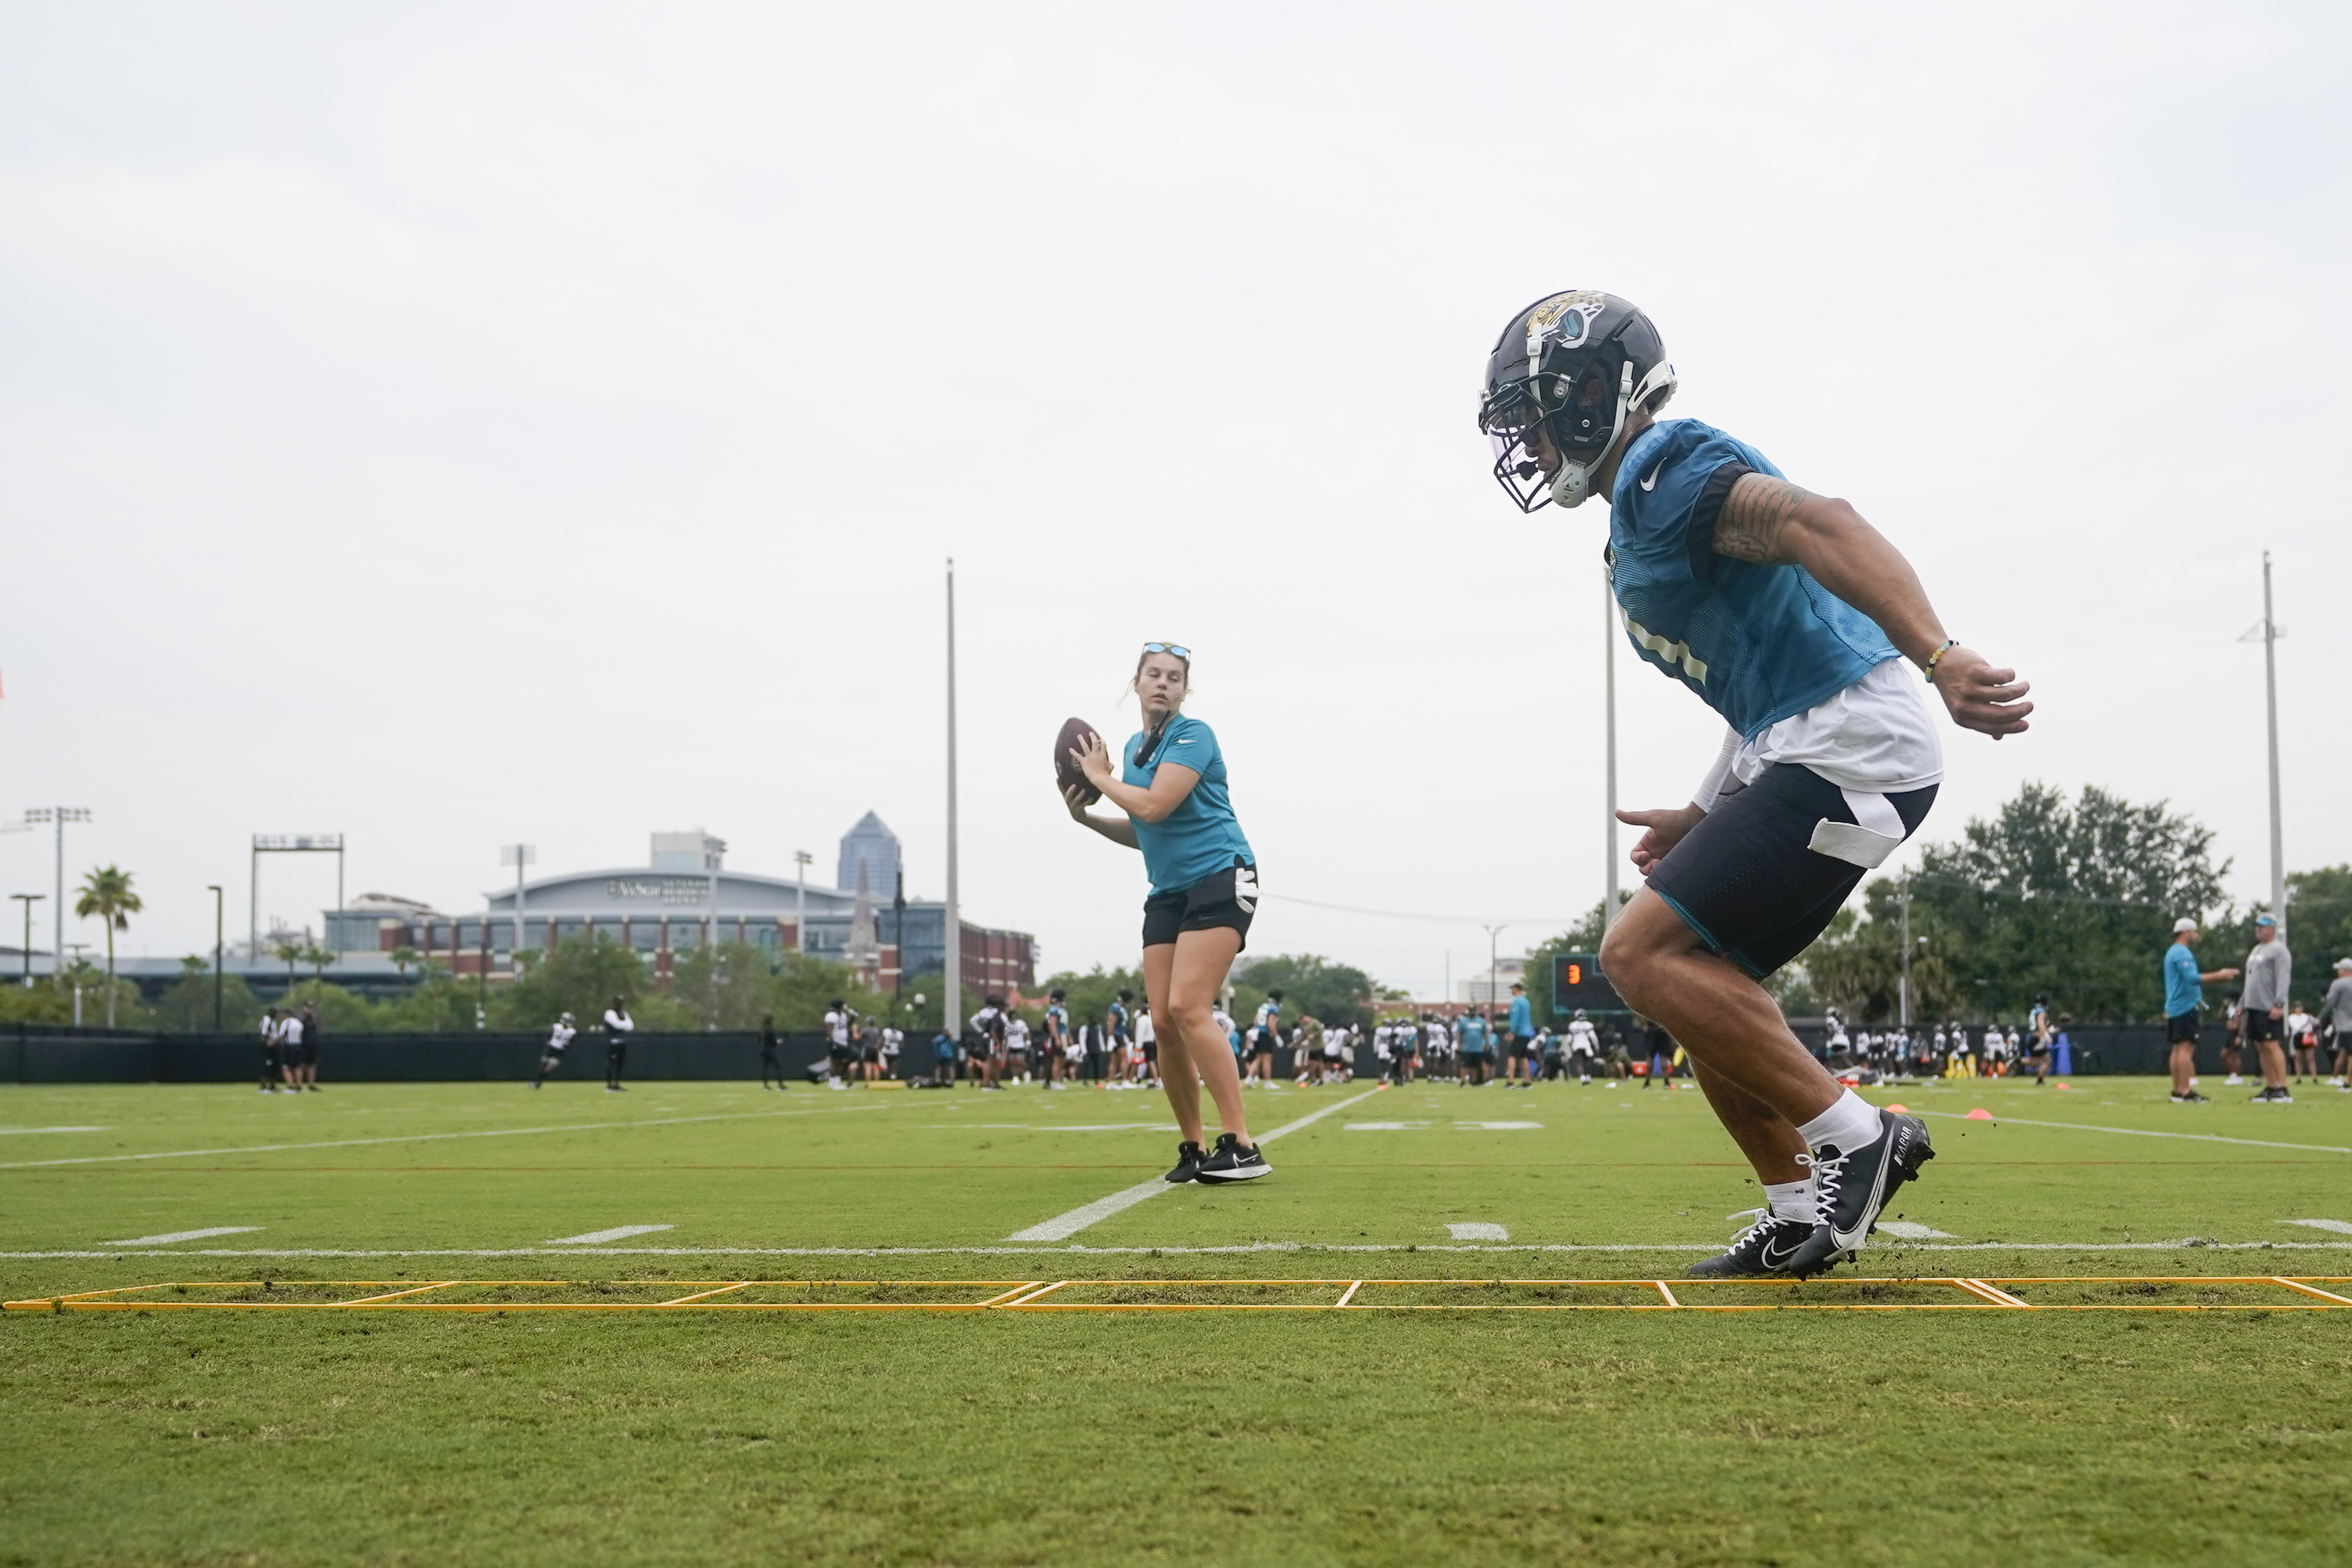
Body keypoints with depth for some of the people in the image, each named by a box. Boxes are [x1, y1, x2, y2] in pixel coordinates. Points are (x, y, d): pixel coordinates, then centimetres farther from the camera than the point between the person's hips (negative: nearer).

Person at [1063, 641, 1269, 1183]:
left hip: (1220, 879, -8)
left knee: (1186, 1007, -20)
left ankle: (1241, 1146, -19)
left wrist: (1100, 777, -7)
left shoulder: (1193, 735, -10)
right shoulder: (1133, 746, 15)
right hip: (1168, 892, 8)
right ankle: (1193, 1149, 8)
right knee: (1163, 1022, -2)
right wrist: (1086, 817, 9)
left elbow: (1154, 807, -22)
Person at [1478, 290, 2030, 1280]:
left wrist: (1938, 659, -42)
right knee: (1700, 980, 13)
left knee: (1644, 957, -13)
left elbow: (1820, 527, -29)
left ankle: (1855, 1138, -6)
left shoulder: (1663, 472, -10)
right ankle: (1805, 1212, 17)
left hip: (1848, 749, -10)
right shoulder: (1642, 506, 21)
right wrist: (1701, 820, 24)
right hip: (1806, 751, 10)